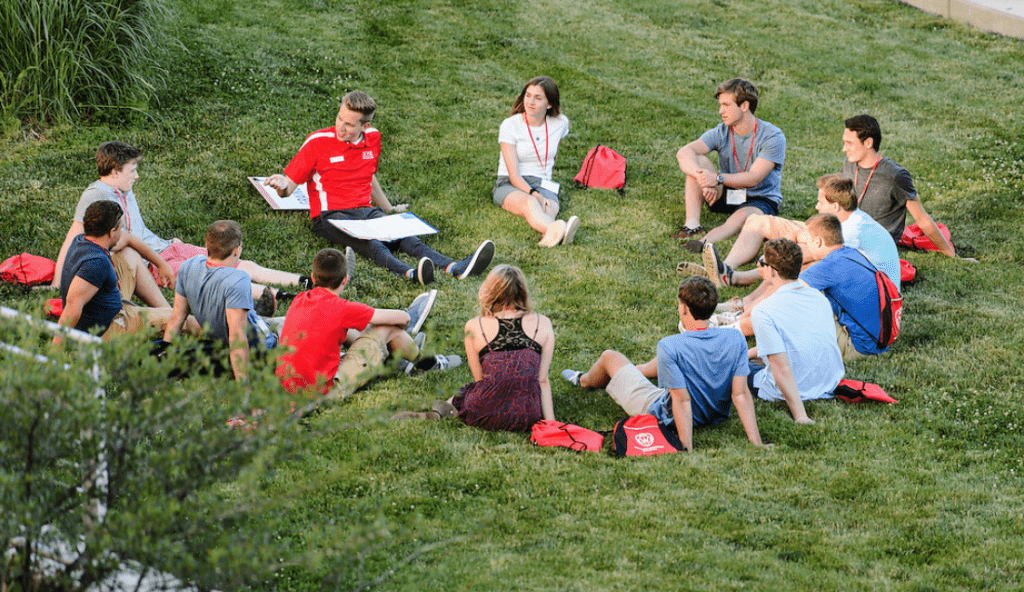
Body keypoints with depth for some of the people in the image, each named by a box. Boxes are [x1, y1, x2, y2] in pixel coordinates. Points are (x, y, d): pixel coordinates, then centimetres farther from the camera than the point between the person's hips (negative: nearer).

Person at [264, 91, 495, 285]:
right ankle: (409, 273, -64)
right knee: (369, 243, -36)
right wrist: (282, 185, -23)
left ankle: (455, 268, -47)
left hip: (367, 211, 5)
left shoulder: (372, 139, 11)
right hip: (331, 215, -5)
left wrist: (390, 210, 38)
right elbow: (290, 184, 0)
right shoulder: (318, 142, -4)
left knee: (402, 235, -25)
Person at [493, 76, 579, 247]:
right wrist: (535, 195, -30)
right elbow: (514, 175, -13)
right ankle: (556, 232, -74)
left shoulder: (560, 123, 4)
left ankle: (550, 237, -72)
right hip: (510, 187, -3)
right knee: (530, 203, -40)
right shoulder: (510, 126, -8)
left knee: (548, 209, -36)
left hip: (543, 186, 3)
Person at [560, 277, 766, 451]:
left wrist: (687, 450, -30)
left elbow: (682, 401, -32)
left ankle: (585, 381, 55)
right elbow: (741, 394, -20)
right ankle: (638, 371, 61)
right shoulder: (735, 340, -19)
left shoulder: (670, 347, -31)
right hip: (716, 416, 4)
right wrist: (756, 442, -16)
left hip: (669, 418, -4)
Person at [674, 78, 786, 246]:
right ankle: (692, 224, -32)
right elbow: (683, 153, -19)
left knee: (743, 215, -40)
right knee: (697, 160, -17)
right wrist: (703, 180, -38)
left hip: (761, 200, -4)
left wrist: (718, 178, -38)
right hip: (726, 195, 4)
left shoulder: (773, 136, -15)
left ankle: (705, 242, -64)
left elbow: (753, 178, -24)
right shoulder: (721, 133, -3)